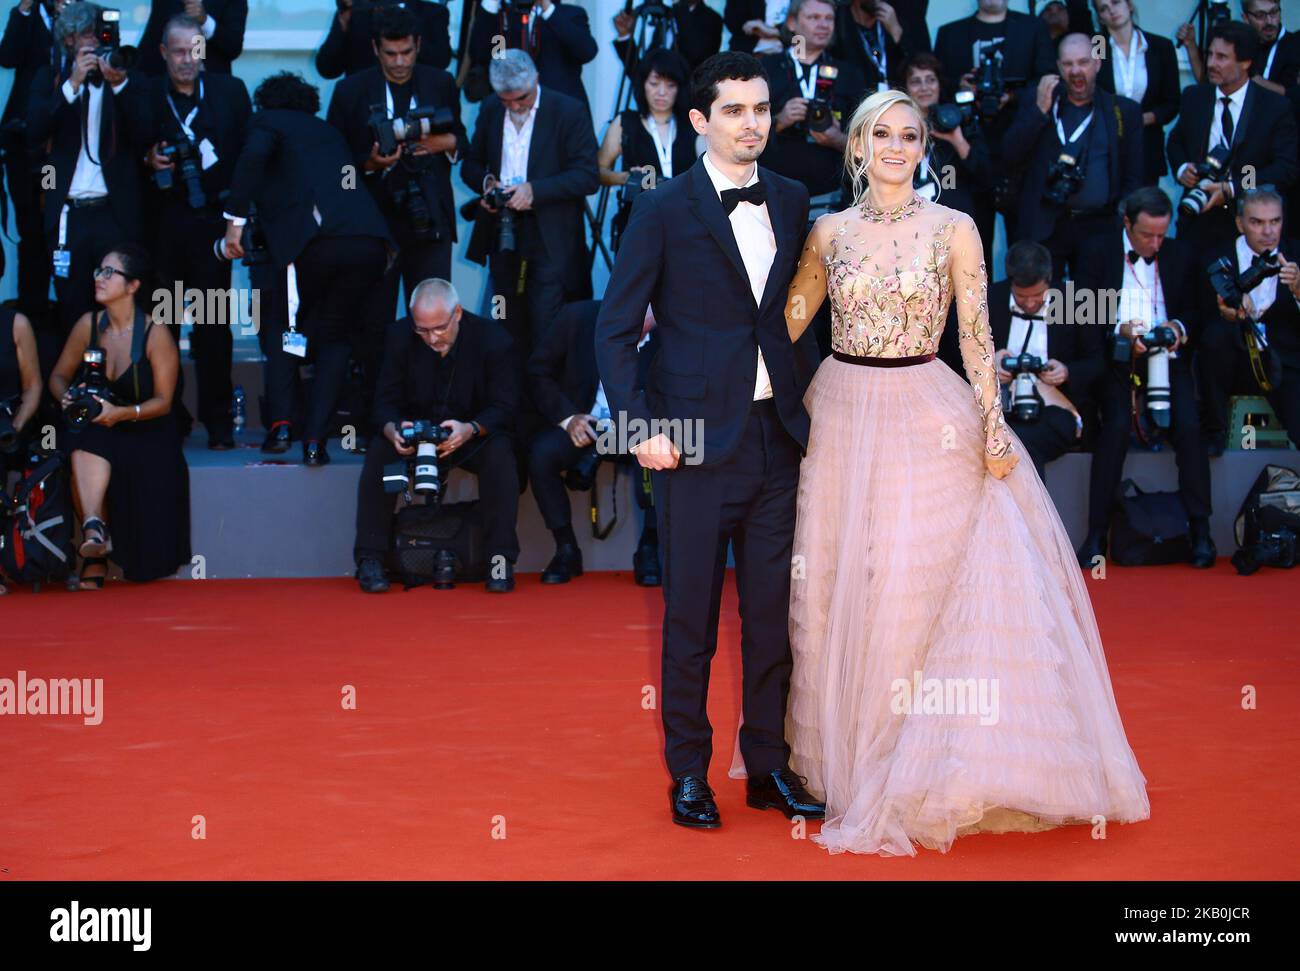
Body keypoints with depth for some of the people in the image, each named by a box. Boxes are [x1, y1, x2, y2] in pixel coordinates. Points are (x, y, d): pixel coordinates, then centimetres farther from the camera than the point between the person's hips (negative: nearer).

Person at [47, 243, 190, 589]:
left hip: (145, 430, -2)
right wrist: (67, 397, -14)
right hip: (96, 430, 2)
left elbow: (163, 401, -10)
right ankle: (94, 529, -43)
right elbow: (59, 375, 10)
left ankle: (94, 550, -24)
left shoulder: (155, 334, -11)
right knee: (85, 451, -33)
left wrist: (122, 413, -27)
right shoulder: (88, 325, 0)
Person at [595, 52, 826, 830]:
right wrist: (639, 422, -11)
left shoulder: (793, 202, 10)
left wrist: (815, 402, 7)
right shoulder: (664, 211, -3)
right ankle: (690, 773, 17)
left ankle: (769, 766, 20)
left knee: (774, 613, 8)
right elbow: (617, 328, -3)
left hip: (779, 436, 4)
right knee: (691, 618, 4)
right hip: (697, 441, -4)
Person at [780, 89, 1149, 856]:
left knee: (925, 584, -4)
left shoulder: (953, 229, -1)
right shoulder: (830, 232, 5)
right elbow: (786, 323, 11)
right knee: (839, 586, 5)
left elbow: (977, 336, -3)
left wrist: (993, 426, -9)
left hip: (930, 422, -2)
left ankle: (920, 769, 7)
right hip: (844, 416, 2)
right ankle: (845, 755, 20)